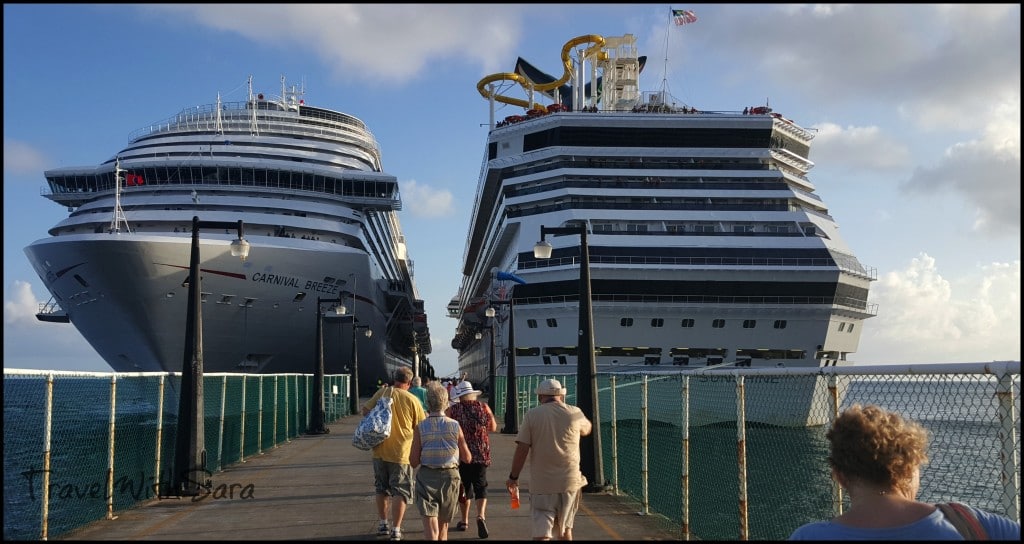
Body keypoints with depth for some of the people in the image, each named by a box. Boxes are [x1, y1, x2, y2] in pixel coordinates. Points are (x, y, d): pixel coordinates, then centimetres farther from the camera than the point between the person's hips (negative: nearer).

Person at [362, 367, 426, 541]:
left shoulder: (382, 393, -4)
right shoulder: (412, 400, -10)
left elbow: (365, 410, 3)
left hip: (380, 450, 3)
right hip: (401, 453, -3)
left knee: (382, 489, 19)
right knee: (400, 491, 4)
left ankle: (383, 524, 29)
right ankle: (396, 530, 2)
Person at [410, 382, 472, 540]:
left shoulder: (420, 428, -8)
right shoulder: (455, 426, -5)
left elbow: (413, 462, -5)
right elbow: (467, 457, 3)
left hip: (426, 477, -2)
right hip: (450, 476, 2)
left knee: (431, 527, -5)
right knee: (443, 523, 21)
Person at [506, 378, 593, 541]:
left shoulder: (532, 415, -4)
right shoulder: (574, 413, -1)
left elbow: (522, 449, -8)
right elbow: (587, 429, 22)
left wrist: (513, 477, 3)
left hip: (542, 483, -2)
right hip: (570, 481, 2)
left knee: (541, 532, -4)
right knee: (565, 530, 21)